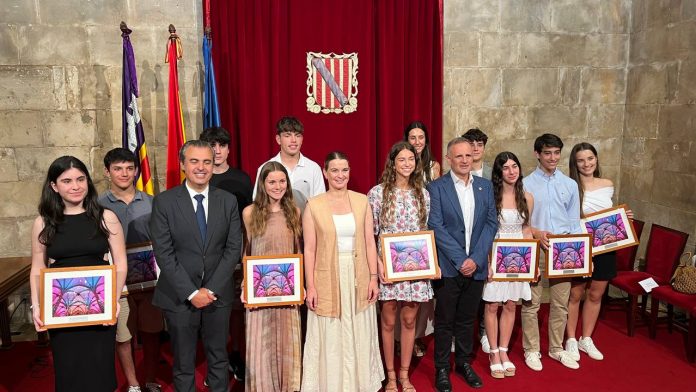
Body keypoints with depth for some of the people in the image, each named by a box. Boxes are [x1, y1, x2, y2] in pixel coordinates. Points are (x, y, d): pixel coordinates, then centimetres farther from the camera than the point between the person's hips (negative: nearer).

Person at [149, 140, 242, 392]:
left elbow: (233, 248, -1)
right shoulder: (164, 202, -6)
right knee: (183, 364, 12)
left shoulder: (228, 201, 2)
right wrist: (191, 292, -14)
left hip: (218, 295, 2)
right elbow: (163, 254, -9)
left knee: (218, 359, 15)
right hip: (179, 296, -2)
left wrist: (211, 289, -10)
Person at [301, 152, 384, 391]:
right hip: (328, 279, -2)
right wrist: (310, 286, -7)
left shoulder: (362, 201, 2)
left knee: (359, 337, 13)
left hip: (358, 278, 2)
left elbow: (370, 242, 4)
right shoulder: (313, 205, -4)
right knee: (330, 340, 8)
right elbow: (309, 249, -4)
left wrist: (374, 278, 0)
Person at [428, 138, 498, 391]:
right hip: (448, 266, -3)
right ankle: (442, 368, 23)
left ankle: (464, 362, 33)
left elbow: (491, 223, 3)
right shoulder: (436, 187, -5)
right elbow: (436, 227, -11)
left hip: (476, 266, 3)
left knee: (467, 319, 16)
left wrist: (476, 258, -9)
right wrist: (460, 259, -15)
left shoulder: (485, 186, 8)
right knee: (444, 320, 8)